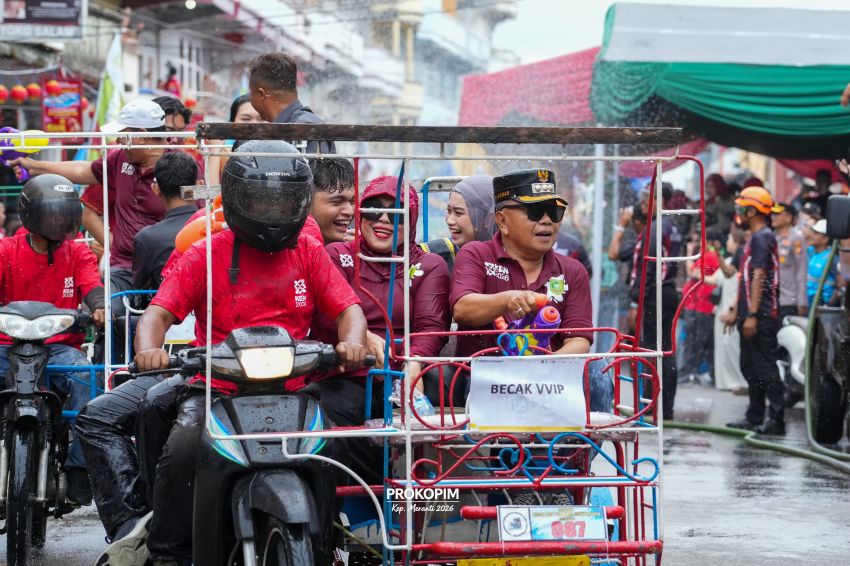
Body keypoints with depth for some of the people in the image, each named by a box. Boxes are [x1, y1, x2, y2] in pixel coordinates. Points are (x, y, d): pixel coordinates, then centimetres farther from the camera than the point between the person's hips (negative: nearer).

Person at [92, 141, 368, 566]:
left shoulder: (310, 254, 13)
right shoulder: (207, 255, 7)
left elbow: (348, 310, 6)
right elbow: (160, 311, -2)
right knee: (182, 452, -28)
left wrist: (351, 342, -19)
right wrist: (148, 348, -25)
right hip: (216, 387, -1)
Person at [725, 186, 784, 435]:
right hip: (750, 315, 11)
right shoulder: (754, 238, 18)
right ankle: (754, 418, 21)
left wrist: (752, 315, -24)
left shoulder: (762, 238, -13)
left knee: (765, 368, -8)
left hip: (761, 315, -11)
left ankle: (776, 420, -6)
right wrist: (736, 311, 24)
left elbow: (758, 278, -20)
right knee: (750, 367, 15)